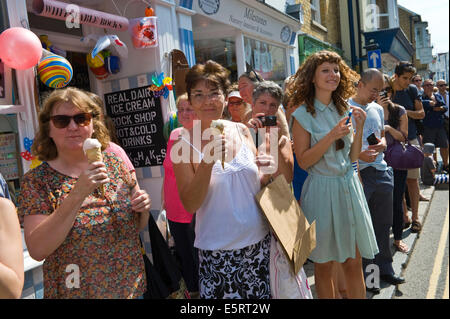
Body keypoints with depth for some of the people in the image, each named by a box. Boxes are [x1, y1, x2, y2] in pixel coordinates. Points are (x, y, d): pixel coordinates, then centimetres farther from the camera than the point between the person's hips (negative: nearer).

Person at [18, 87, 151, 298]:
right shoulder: (35, 181, -10)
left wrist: (143, 208, -15)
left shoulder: (114, 162, -3)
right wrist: (77, 194, -29)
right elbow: (37, 251, -21)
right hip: (75, 291, -2)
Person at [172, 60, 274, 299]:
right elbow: (190, 205, -14)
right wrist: (207, 162, -26)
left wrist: (267, 173, -11)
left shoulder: (241, 131, 1)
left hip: (259, 241, 4)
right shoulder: (184, 144, -11)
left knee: (262, 294, 17)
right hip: (218, 252, -4)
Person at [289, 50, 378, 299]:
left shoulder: (344, 109, 8)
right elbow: (303, 161, -12)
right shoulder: (303, 114, -8)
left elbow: (352, 157, 8)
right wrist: (331, 137, -20)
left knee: (354, 263, 12)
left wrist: (359, 128, -6)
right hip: (323, 190, -5)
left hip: (349, 186, 5)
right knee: (324, 265, 10)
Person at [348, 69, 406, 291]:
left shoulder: (378, 109, 15)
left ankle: (384, 268, 31)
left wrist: (381, 144, 0)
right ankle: (364, 272, 19)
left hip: (381, 172, 7)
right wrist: (359, 155, -22)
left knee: (383, 223, 15)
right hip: (357, 173, -7)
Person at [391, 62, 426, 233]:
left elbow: (421, 114, 7)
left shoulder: (412, 90, 6)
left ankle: (415, 217, 13)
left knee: (412, 179, 3)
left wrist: (405, 111, -11)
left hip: (410, 139, 2)